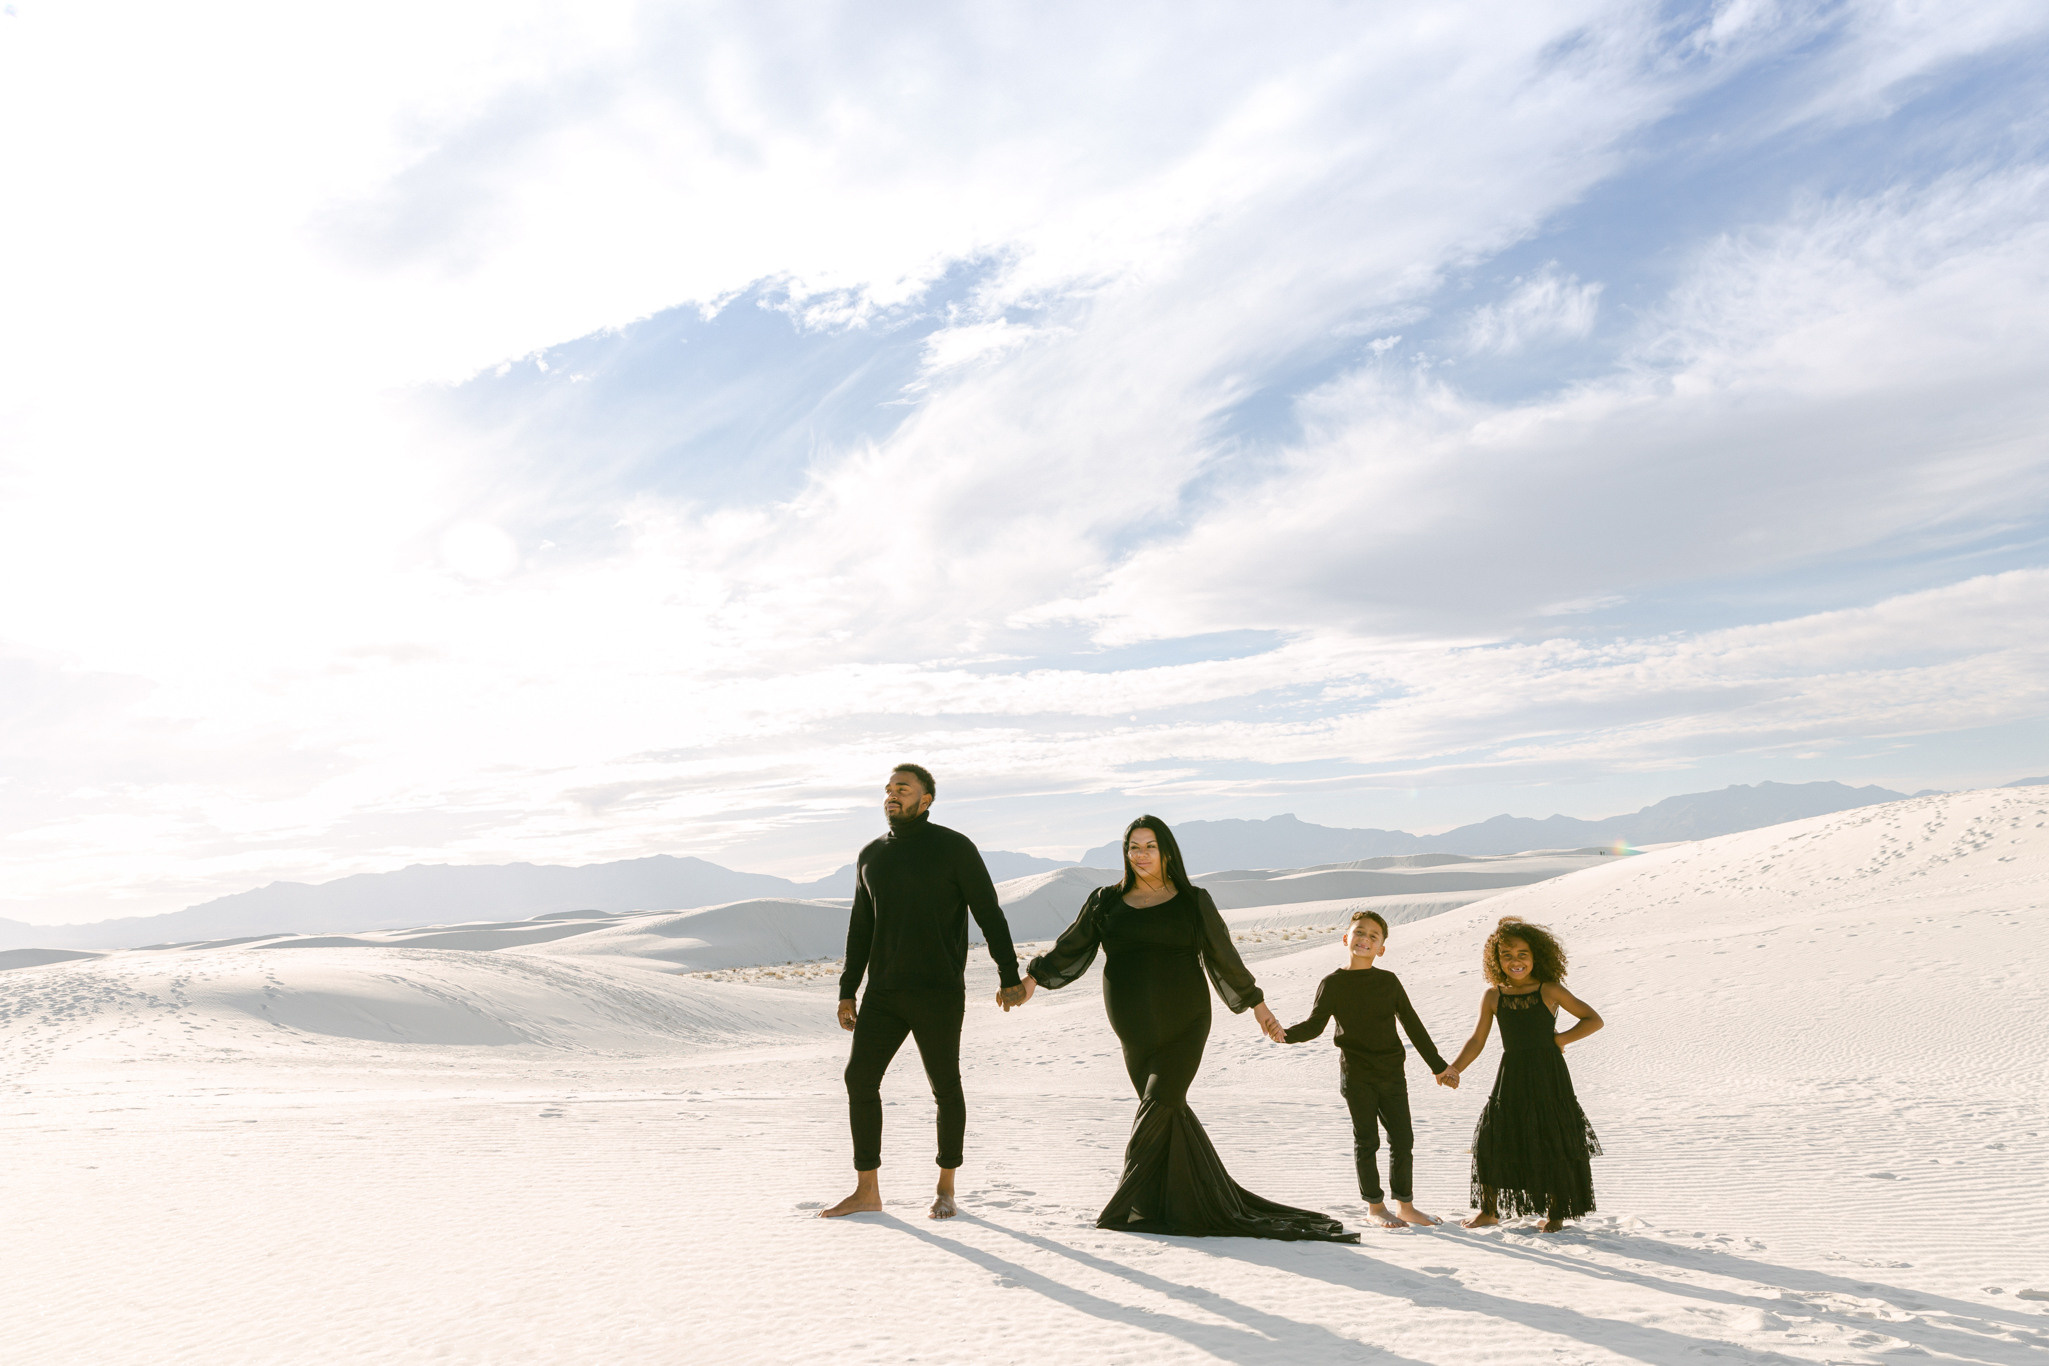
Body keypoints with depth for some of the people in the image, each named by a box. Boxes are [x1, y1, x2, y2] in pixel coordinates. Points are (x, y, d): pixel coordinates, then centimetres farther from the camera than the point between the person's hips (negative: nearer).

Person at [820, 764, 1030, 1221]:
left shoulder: (955, 847, -4)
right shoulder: (871, 856, 13)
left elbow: (990, 915, -5)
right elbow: (860, 929, 17)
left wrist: (1009, 977, -9)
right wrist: (847, 991, 13)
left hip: (939, 993, -5)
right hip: (884, 993, 5)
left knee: (945, 1087, 3)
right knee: (859, 1078, -3)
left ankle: (946, 1189, 20)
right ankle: (866, 1191, 7)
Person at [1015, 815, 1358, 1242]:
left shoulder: (1193, 902, 6)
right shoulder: (1106, 902, 10)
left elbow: (1224, 957, 13)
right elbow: (1070, 947, 15)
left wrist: (1256, 1003, 17)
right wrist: (1033, 978, 6)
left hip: (1184, 1022, -2)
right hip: (1136, 1027, 2)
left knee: (1157, 1107, -12)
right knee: (1168, 1112, 1)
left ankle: (1124, 1207, -4)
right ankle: (1208, 1200, 14)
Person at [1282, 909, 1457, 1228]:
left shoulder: (1389, 981, 3)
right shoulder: (1333, 984, -3)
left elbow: (1413, 1025, 9)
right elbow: (1314, 1025, -5)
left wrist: (1438, 1065, 12)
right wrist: (1286, 1034, -25)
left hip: (1392, 1073, 3)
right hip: (1356, 1076, -3)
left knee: (1403, 1139, 6)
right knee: (1366, 1141, 5)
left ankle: (1405, 1204, 23)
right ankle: (1375, 1206, 20)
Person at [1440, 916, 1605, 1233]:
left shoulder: (1550, 991, -4)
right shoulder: (1493, 996, 2)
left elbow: (1594, 1020, 2)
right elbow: (1477, 1041, 3)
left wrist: (1560, 1039, -7)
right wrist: (1454, 1069, -10)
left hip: (1549, 1077, -2)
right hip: (1511, 1077, 2)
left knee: (1554, 1144, 4)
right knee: (1492, 1138, -1)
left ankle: (1555, 1213, 23)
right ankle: (1489, 1211, 15)